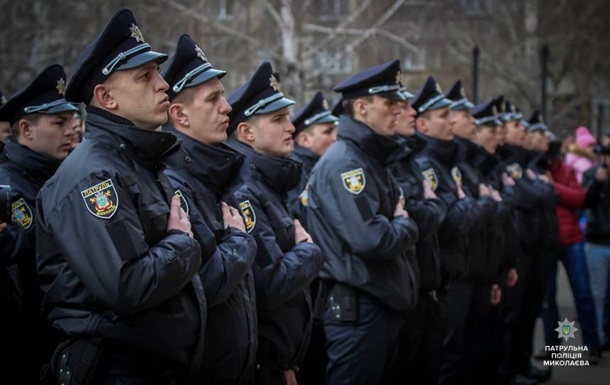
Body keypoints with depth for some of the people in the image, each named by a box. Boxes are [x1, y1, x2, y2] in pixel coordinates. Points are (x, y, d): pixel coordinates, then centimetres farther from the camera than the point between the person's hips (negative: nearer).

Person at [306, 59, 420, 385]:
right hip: (359, 310, -10)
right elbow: (372, 239, -27)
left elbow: (395, 216, 20)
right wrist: (406, 226, -9)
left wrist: (401, 224, -1)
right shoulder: (343, 162, -17)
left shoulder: (371, 160, 15)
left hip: (384, 305, 10)